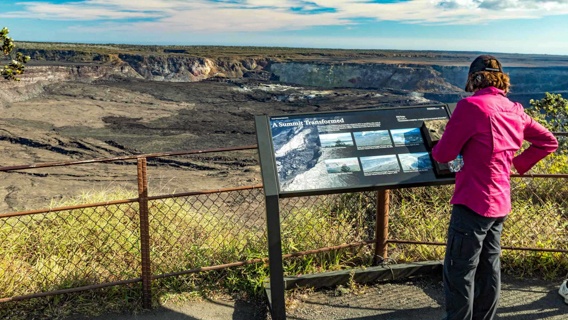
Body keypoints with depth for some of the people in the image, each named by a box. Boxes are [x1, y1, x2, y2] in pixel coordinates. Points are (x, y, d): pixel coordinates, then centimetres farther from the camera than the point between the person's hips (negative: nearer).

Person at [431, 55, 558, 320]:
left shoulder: (471, 106, -16)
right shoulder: (515, 110, 7)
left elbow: (444, 154, -12)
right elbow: (549, 142, 17)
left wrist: (436, 148, 10)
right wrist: (518, 164, 15)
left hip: (473, 203, -8)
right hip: (500, 203, 8)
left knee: (458, 274, 2)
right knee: (488, 269, 19)